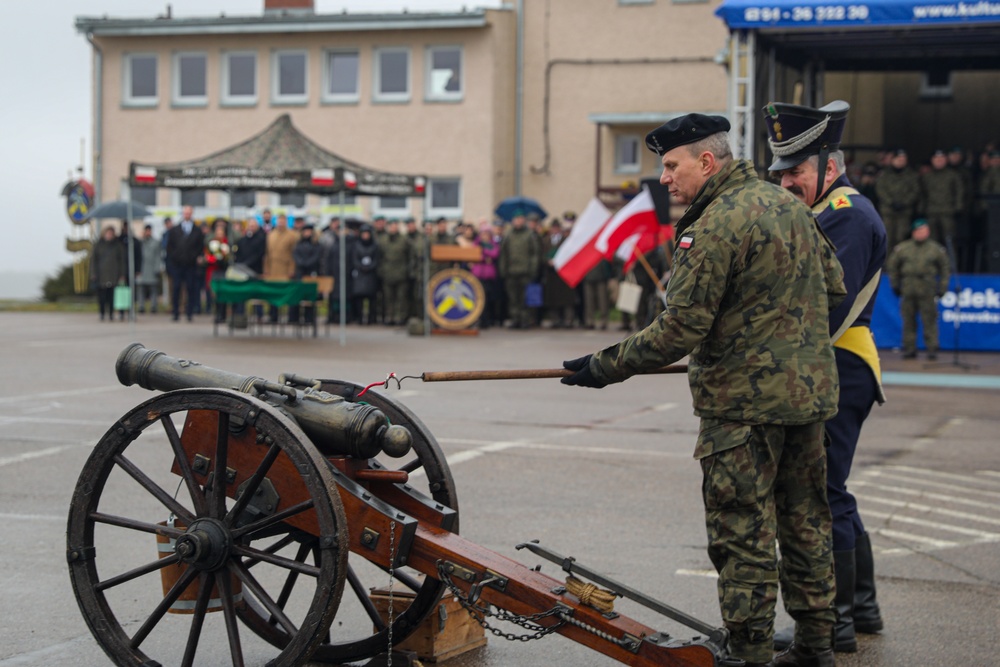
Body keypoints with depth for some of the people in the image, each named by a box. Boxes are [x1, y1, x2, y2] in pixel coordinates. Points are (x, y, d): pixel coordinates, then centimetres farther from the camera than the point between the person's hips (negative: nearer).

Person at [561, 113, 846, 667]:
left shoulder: (715, 227, -18)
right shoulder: (787, 203, 9)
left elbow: (679, 331, -19)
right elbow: (834, 286, 16)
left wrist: (605, 366, -10)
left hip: (745, 402, -9)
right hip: (810, 392, 9)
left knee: (742, 537, -1)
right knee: (804, 523, 16)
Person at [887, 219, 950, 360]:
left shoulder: (937, 250, 7)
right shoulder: (902, 249, 9)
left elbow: (944, 269, 11)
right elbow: (893, 267, 17)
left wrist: (942, 288, 5)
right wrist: (895, 285, 12)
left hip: (927, 292, -2)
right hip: (908, 291, 2)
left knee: (929, 322, -5)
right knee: (909, 322, 4)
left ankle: (932, 350, -2)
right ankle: (909, 350, 10)